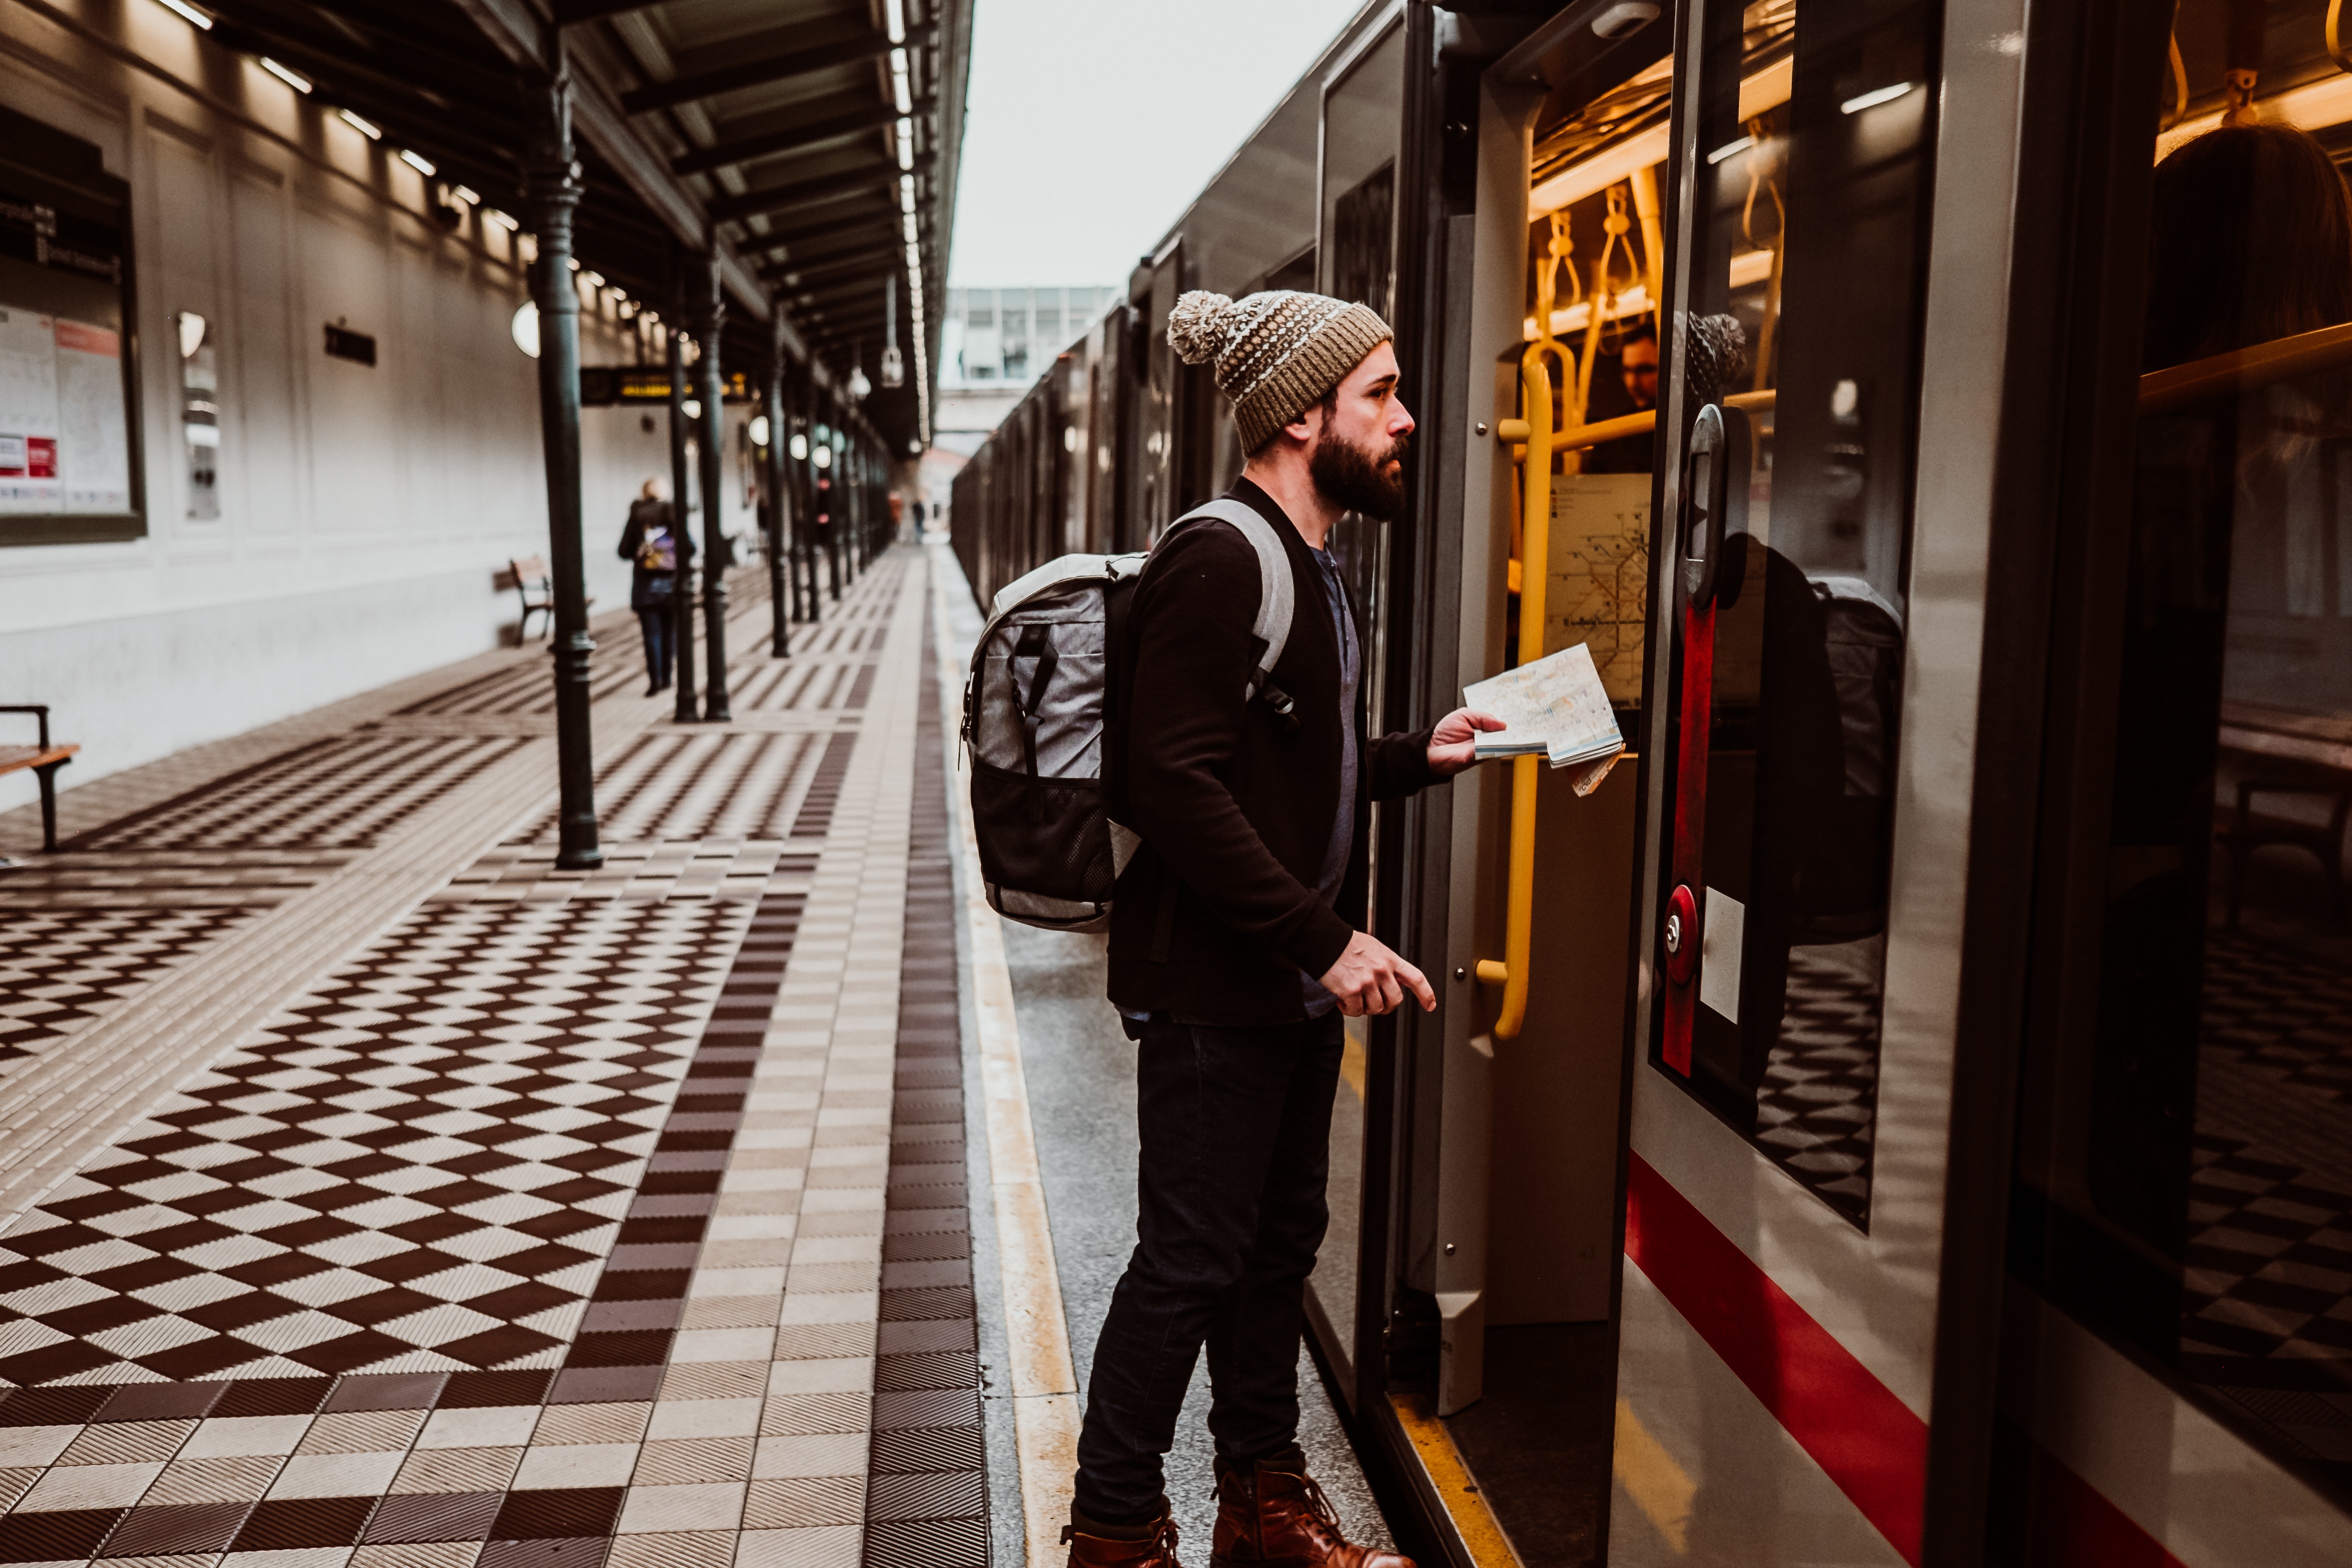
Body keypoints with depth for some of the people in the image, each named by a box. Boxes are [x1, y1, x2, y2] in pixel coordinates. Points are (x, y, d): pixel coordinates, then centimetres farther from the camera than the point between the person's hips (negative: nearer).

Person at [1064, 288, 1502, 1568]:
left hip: (1298, 983, 10)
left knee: (1278, 1243, 19)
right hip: (1213, 984, -10)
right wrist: (1325, 938, -24)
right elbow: (1176, 787, -24)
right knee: (1191, 1260, 1)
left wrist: (1420, 754, 8)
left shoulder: (1310, 564, 15)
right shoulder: (1218, 561, -17)